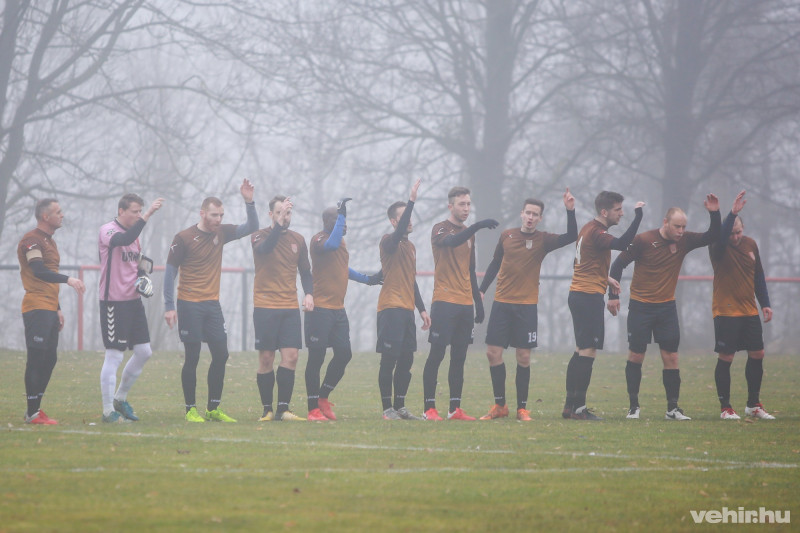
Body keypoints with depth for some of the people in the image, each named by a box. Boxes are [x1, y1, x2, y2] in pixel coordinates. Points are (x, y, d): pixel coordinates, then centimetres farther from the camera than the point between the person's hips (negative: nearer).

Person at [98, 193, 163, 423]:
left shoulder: (134, 233, 14)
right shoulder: (108, 230, -12)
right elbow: (124, 239, -34)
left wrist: (143, 275, 4)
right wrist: (148, 215, -38)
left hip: (133, 301, 8)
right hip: (113, 303, -8)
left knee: (144, 352, 8)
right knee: (114, 356, -6)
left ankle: (120, 399, 24)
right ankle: (108, 411, 1)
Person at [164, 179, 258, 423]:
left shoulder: (221, 232, 8)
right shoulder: (184, 238, -8)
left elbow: (251, 227, 12)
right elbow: (170, 272, -5)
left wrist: (249, 202, -4)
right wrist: (169, 306, -10)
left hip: (212, 304, 6)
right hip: (190, 305, -6)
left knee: (221, 355, 2)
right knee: (192, 358, -4)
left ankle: (213, 409, 11)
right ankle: (191, 409, 4)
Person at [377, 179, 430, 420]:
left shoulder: (410, 246, 19)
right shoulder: (389, 242, -6)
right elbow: (399, 233, -30)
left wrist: (421, 309, 21)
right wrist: (412, 201, -31)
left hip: (407, 310, 8)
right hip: (391, 308, -8)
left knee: (406, 360, 9)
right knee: (389, 359, -7)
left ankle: (400, 407, 16)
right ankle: (387, 408, -4)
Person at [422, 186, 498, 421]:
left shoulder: (468, 233, 18)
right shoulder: (441, 229, -2)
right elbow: (450, 242, -27)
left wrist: (478, 302, 20)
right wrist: (478, 226, -34)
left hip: (465, 304, 7)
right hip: (444, 302, -7)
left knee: (459, 357, 6)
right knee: (437, 354, -8)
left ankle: (455, 409, 9)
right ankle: (429, 408, -8)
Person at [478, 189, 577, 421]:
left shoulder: (543, 240, -1)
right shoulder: (506, 236, 6)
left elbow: (571, 237, -15)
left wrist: (570, 211, -24)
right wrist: (482, 290, 13)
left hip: (527, 306, -2)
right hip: (502, 303, 2)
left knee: (523, 357, -2)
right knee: (493, 353, -2)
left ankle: (522, 408, 8)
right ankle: (499, 405, 11)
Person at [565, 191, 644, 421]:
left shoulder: (589, 229, 15)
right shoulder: (596, 233, -16)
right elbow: (622, 243, -33)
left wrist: (605, 278, 30)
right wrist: (638, 216, -28)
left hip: (578, 295, 10)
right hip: (589, 296, -10)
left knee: (581, 350, 13)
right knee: (588, 351, -9)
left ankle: (570, 406, 15)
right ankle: (578, 408, -10)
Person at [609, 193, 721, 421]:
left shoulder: (684, 241, 1)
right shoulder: (643, 240, -12)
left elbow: (711, 237, 5)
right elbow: (619, 264, -5)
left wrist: (714, 214, -12)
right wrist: (613, 295, -7)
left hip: (667, 307, 4)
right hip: (641, 306, -3)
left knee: (671, 357, -2)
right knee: (636, 356, 0)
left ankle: (673, 408, 3)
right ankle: (633, 406, 10)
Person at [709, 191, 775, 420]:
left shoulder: (751, 245, 7)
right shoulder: (719, 247, -9)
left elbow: (759, 276, 15)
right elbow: (720, 237, -35)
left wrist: (765, 304, 11)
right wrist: (733, 213, -46)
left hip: (749, 312, 6)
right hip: (726, 312, -6)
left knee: (757, 354, 7)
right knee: (725, 358, -5)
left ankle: (753, 405, 20)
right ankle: (725, 408, 3)